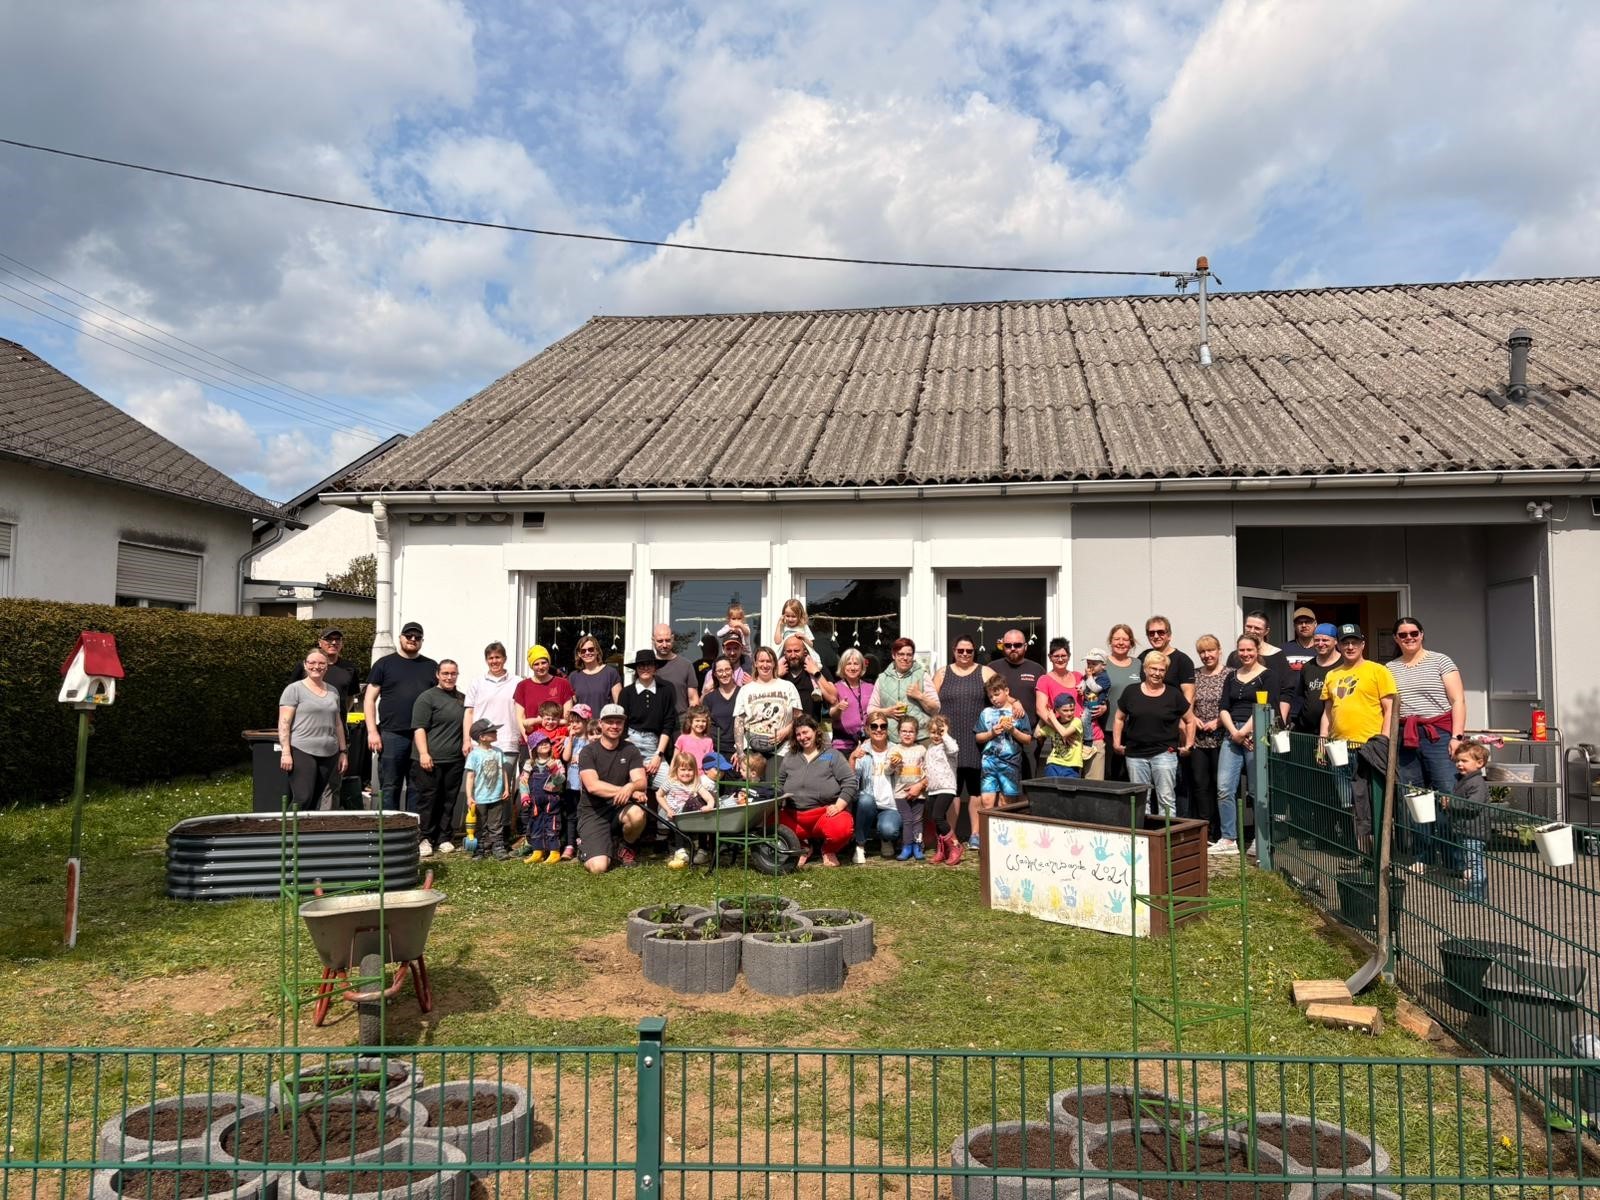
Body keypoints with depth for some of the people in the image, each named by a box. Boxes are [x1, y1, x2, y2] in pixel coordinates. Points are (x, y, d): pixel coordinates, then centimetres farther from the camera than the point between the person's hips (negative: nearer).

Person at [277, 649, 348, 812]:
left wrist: (343, 752, 16)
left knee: (316, 800, 5)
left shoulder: (333, 692, 16)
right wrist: (286, 752, -14)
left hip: (329, 754, 5)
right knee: (303, 799, -12)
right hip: (302, 751, -5)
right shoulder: (294, 689, -1)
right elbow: (284, 723, -6)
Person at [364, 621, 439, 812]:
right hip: (392, 735, -2)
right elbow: (369, 699, 4)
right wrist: (372, 731, -6)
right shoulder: (385, 664, 7)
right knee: (390, 787, 1)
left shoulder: (431, 666, 14)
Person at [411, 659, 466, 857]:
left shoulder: (462, 699, 17)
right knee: (428, 800, -3)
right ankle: (425, 838, 5)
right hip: (432, 760, -5)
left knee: (449, 801, 7)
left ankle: (444, 838, 15)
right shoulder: (427, 698, -2)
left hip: (455, 761, 5)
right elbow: (419, 728, -8)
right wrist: (423, 753, -16)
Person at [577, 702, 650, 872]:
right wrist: (627, 791, -26)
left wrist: (630, 787, -32)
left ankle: (624, 846, 0)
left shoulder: (630, 750, 5)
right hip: (593, 812, -2)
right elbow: (592, 786, -18)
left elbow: (642, 782, -7)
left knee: (637, 814, -34)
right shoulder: (588, 752, -4)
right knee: (598, 867, -22)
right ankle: (587, 844, 16)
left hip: (620, 808, 3)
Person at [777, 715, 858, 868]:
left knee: (841, 828, -36)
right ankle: (802, 847, 5)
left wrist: (839, 805, -13)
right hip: (794, 816, 3)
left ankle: (828, 850, 4)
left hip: (826, 812, -3)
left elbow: (850, 782, -2)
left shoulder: (832, 755, 6)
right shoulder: (789, 758, 19)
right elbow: (779, 785, 22)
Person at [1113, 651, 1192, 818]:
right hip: (1135, 755, 2)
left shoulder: (1174, 695, 3)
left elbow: (1189, 721, 12)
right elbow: (1119, 718, 14)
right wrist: (1116, 742, 7)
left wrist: (1188, 744, 5)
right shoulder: (1130, 692, 5)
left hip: (1164, 753, -2)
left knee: (1167, 799, -3)